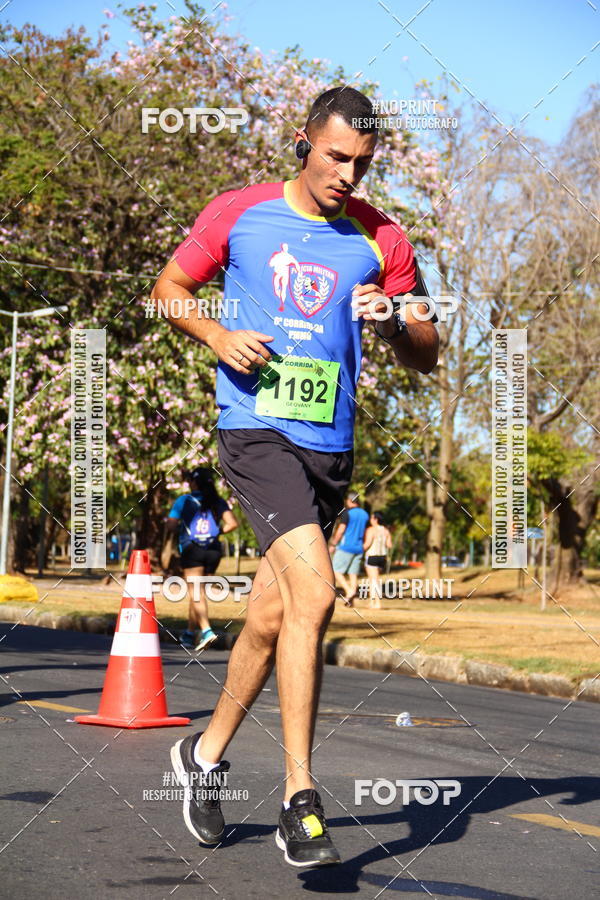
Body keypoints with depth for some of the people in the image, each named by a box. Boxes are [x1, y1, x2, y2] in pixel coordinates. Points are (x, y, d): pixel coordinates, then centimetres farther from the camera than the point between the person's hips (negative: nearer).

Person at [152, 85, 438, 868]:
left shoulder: (382, 240, 6)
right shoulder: (237, 214, 2)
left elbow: (426, 357, 11)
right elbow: (169, 289, 12)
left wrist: (391, 321, -11)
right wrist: (217, 334, -8)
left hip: (331, 444, 4)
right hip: (255, 429, -4)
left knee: (272, 616, 12)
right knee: (314, 593, -22)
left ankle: (206, 752, 35)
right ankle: (300, 799, -16)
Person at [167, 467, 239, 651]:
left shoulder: (184, 501, 1)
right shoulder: (219, 502, 9)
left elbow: (171, 524, -5)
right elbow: (232, 523, -2)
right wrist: (218, 531, 13)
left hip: (192, 549, -4)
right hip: (213, 550, 4)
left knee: (195, 592, -7)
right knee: (197, 592, 14)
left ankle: (206, 630, -26)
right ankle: (190, 633, 22)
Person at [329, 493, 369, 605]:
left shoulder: (347, 513, -9)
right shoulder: (365, 514, 12)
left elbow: (341, 530, -12)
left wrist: (333, 544, -4)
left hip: (346, 547, -7)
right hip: (359, 548, 7)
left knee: (336, 571, -1)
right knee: (353, 574, 6)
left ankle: (349, 591, -19)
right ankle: (351, 600, 0)